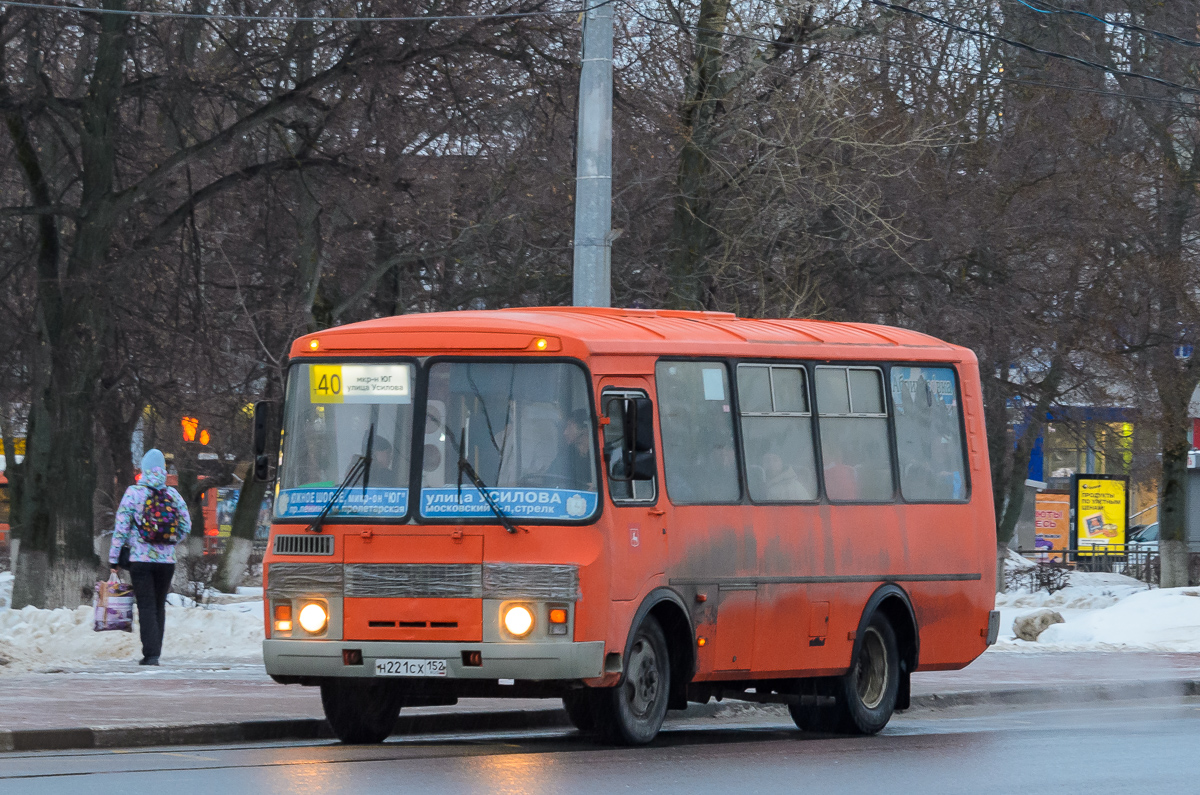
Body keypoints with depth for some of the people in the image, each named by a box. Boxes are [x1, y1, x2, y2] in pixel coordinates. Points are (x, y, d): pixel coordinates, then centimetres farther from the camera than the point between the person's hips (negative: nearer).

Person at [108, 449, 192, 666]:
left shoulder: (133, 493, -6)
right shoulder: (173, 494, 4)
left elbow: (121, 528, -7)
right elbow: (186, 527, 9)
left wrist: (114, 558, -2)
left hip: (140, 559, -3)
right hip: (167, 560, 3)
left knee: (146, 607, -3)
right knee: (159, 607, 13)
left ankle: (151, 653, -13)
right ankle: (154, 653, 17)